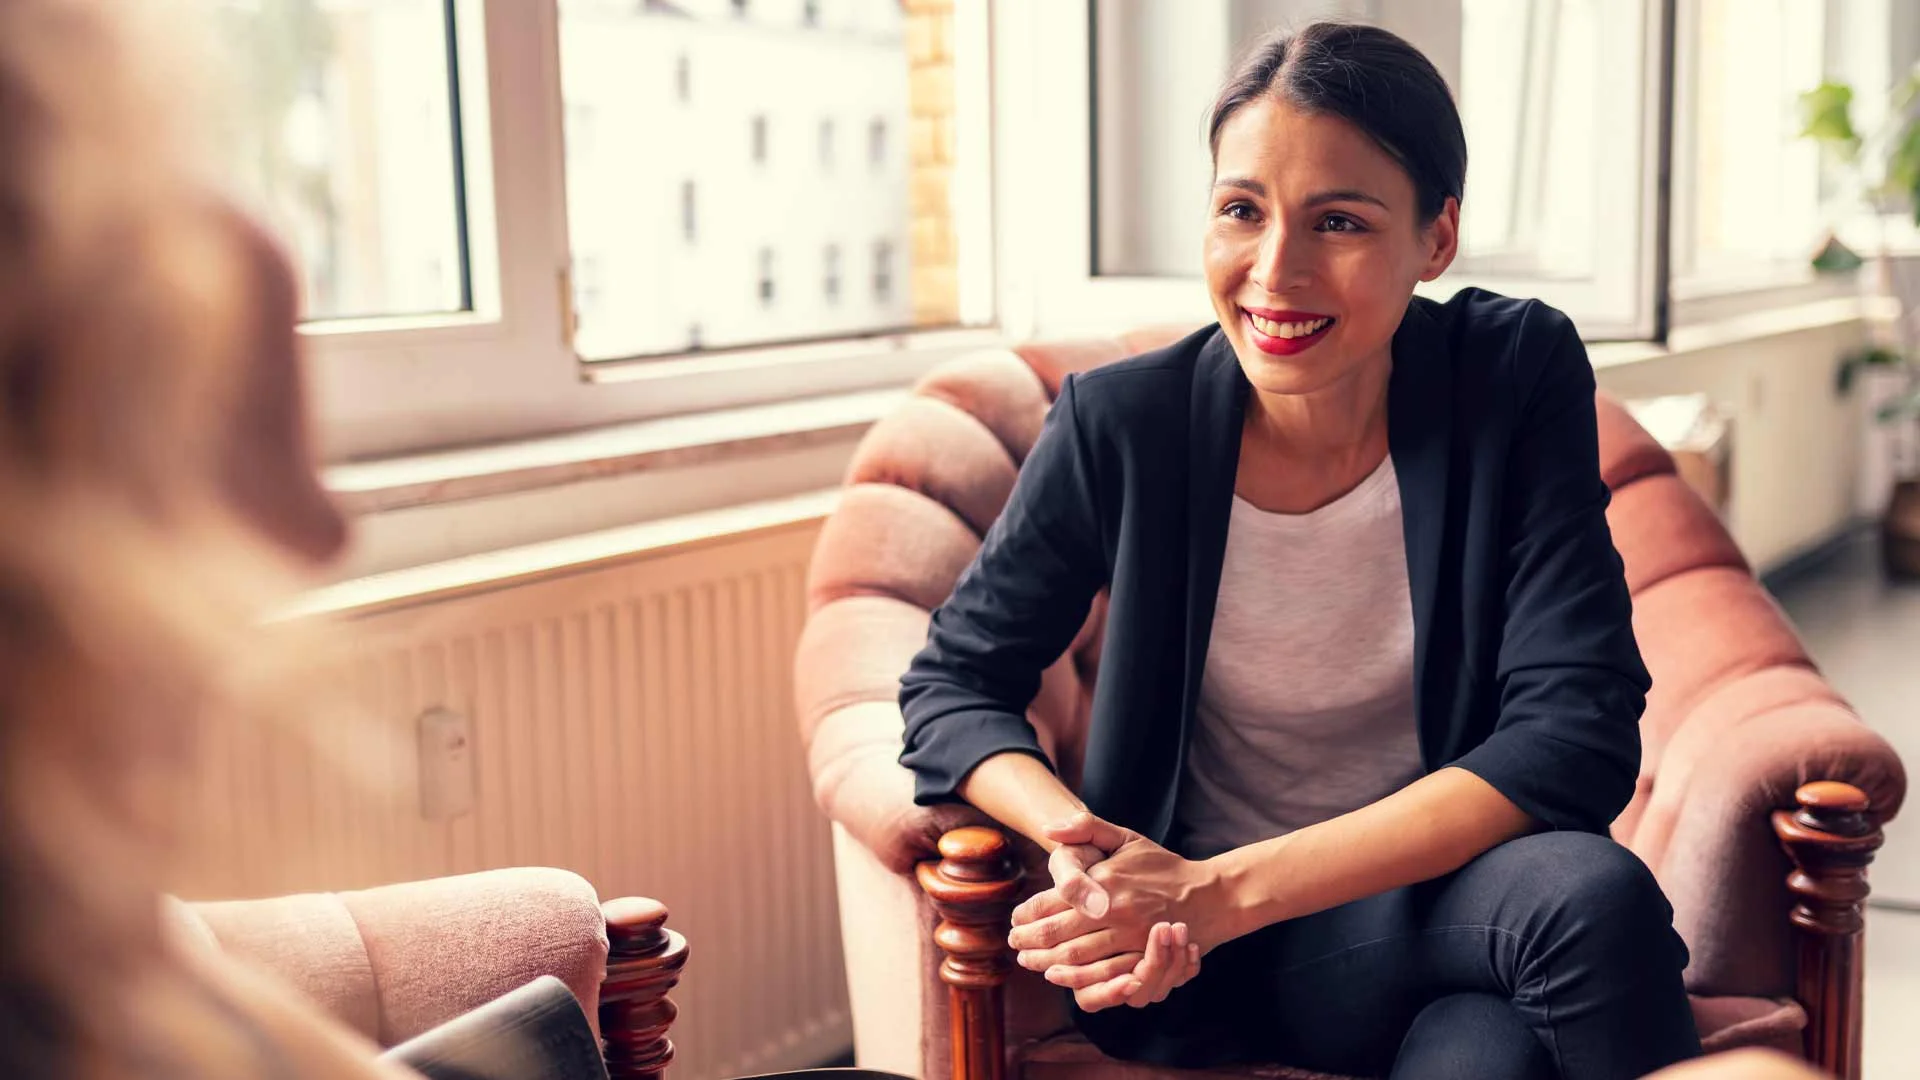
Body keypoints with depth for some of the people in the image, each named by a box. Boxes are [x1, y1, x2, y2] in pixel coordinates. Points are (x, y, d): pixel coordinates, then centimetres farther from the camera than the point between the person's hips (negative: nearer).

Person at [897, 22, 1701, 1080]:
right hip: (1205, 954, -2)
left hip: (1441, 898, 2)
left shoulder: (1520, 375, -11)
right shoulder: (1120, 425, -11)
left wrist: (1231, 889, -26)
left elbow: (1576, 736, -18)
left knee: (1590, 891, -33)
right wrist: (1081, 845, -25)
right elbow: (951, 685, -1)